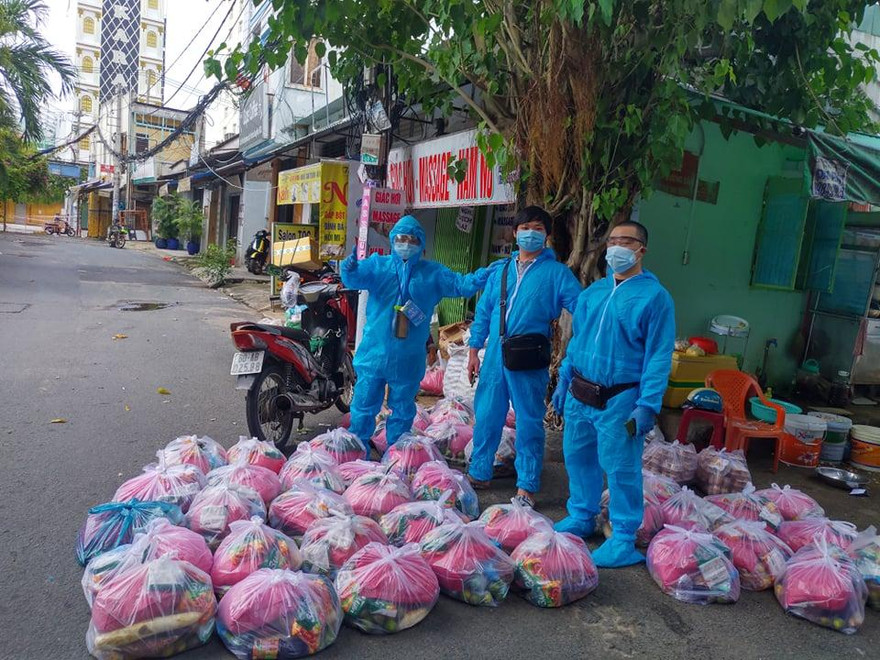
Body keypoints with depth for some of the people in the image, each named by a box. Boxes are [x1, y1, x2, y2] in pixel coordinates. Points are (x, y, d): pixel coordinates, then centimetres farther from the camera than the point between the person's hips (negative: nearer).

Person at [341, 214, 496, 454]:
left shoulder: (433, 272, 5)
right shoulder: (378, 264, 2)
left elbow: (461, 284, -1)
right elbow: (356, 279, -13)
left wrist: (484, 276, -20)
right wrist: (350, 269, -37)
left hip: (408, 358, 1)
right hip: (374, 352, -1)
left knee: (403, 409, 14)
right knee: (364, 405, 7)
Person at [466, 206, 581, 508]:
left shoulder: (556, 272, -1)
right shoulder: (500, 270, 13)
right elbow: (484, 311, 15)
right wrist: (474, 349, 10)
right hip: (495, 357, 4)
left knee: (529, 422, 4)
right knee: (486, 416, 12)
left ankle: (526, 486, 15)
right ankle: (479, 472, 29)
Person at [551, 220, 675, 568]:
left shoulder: (655, 297, -9)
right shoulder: (593, 291, 10)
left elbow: (658, 356, -12)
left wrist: (647, 405, -17)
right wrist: (563, 381, 13)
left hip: (619, 401, -6)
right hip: (579, 395, 6)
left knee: (621, 469, 1)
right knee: (577, 457, 16)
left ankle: (623, 539, 17)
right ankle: (581, 517, 35)